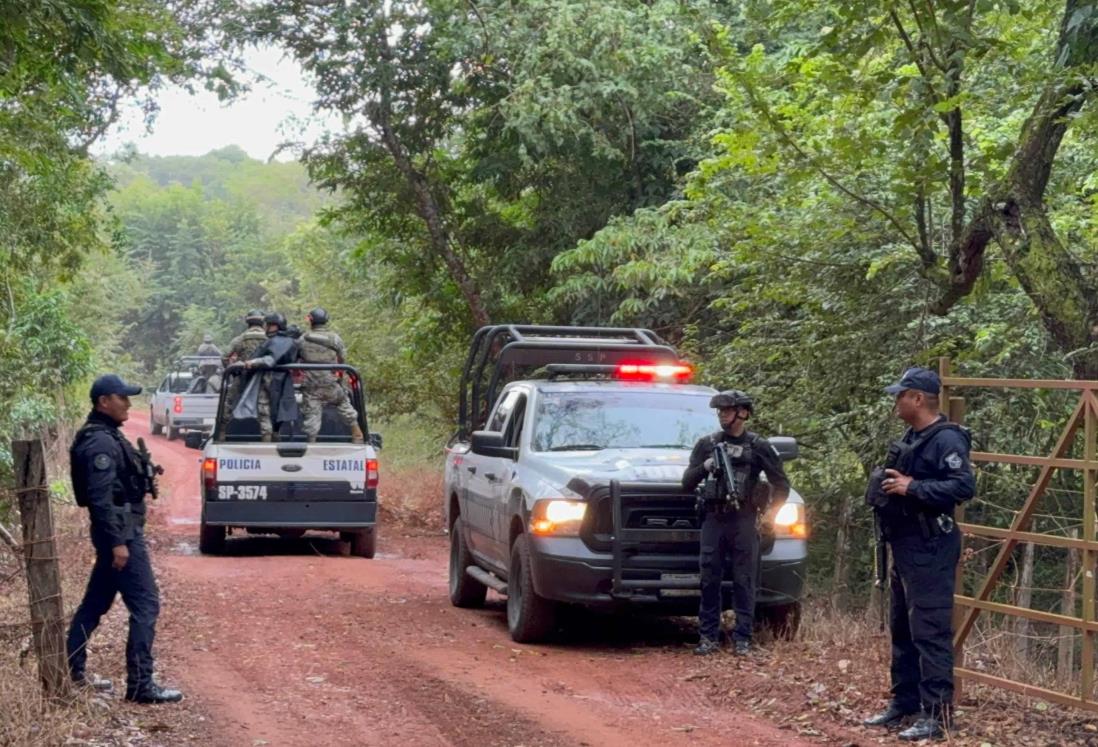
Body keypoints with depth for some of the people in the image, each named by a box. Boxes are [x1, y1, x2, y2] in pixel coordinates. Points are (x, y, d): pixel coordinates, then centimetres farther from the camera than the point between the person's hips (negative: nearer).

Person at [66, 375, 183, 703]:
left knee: (96, 602, 16)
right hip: (121, 531, -11)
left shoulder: (106, 437, 15)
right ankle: (140, 684, -9)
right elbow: (101, 497, -23)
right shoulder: (101, 443, -17)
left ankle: (70, 672, 22)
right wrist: (118, 542, -24)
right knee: (146, 605, -9)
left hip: (120, 530, 11)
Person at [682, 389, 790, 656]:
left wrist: (769, 512, -2)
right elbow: (687, 482, 9)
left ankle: (742, 639, 4)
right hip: (713, 521, 2)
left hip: (744, 523, -2)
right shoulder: (706, 444, 11)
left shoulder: (758, 446, 5)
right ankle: (709, 637, 8)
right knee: (709, 581, 2)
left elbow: (781, 485, 7)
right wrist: (704, 467, -9)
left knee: (744, 582, 0)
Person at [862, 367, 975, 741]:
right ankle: (904, 702, 26)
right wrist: (889, 486, 10)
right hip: (904, 546, 11)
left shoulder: (946, 439, -15)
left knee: (930, 631, -11)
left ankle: (936, 713, -10)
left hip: (930, 550, -11)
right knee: (902, 629, 16)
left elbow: (964, 486, -27)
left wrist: (912, 488, -24)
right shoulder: (911, 437, 15)